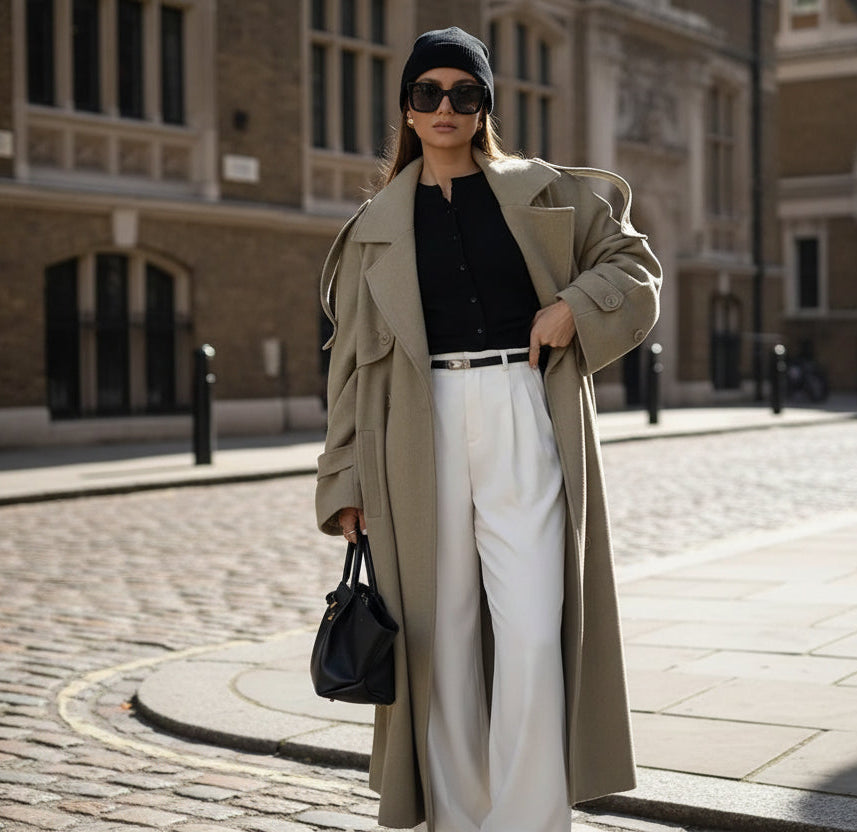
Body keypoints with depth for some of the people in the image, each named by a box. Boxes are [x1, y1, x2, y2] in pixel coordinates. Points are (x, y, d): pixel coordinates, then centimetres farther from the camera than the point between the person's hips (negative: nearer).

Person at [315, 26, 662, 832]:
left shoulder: (542, 192, 11)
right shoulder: (377, 225, 12)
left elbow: (634, 262, 17)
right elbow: (353, 359, 10)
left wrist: (576, 306, -3)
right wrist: (348, 482, 4)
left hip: (524, 424, -1)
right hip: (422, 435, 1)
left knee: (532, 634, -10)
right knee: (442, 637, 3)